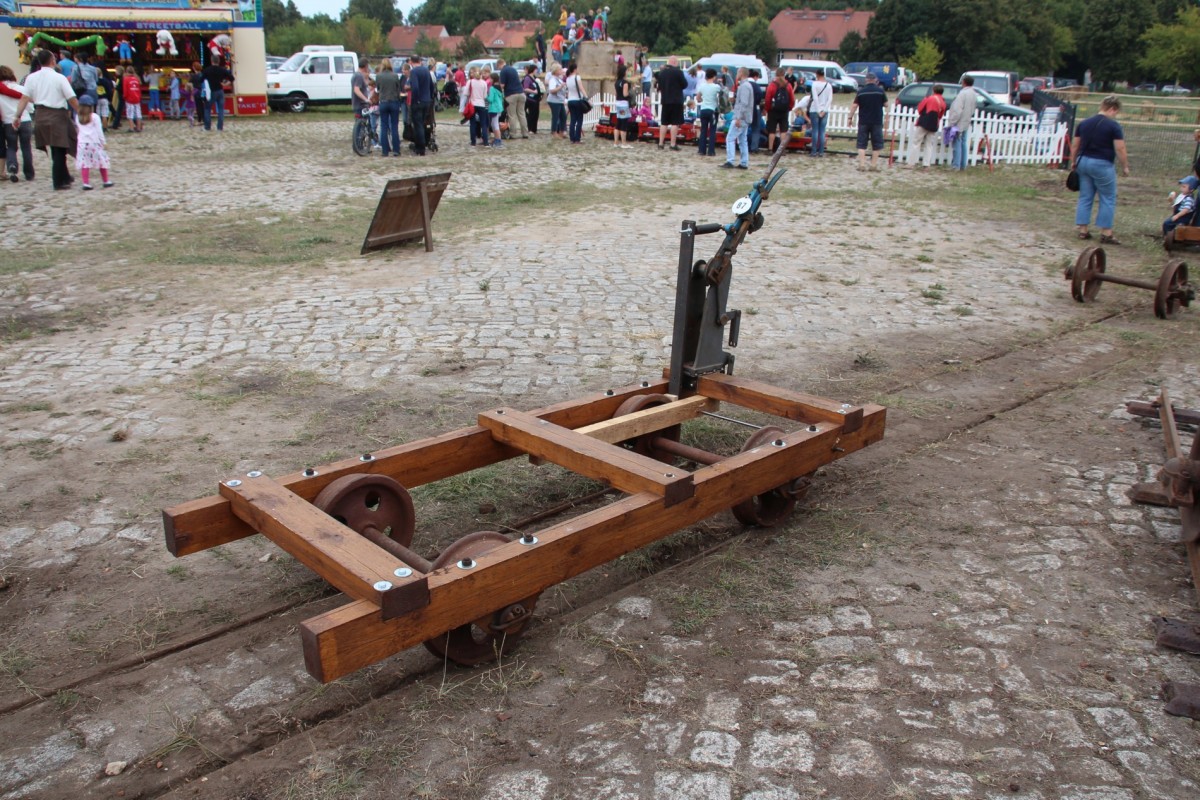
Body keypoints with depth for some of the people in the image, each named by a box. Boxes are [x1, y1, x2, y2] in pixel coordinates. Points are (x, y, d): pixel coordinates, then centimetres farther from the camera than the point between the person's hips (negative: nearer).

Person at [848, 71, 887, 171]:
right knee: (876, 144, 8)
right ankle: (873, 165, 8)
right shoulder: (880, 90, -3)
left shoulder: (861, 91, -2)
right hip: (877, 121, 0)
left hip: (863, 121, 0)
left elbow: (854, 105, -4)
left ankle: (862, 164, -3)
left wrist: (850, 118, 4)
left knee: (862, 144, 5)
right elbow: (886, 105, 3)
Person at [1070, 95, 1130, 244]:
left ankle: (1082, 230, 13)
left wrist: (1073, 163, 21)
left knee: (1085, 197, 12)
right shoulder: (1113, 126, -9)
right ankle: (1106, 233, 2)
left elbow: (1074, 145, 11)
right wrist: (1125, 166, -2)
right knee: (1108, 199, 3)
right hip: (1102, 165, -6)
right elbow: (1120, 149, -12)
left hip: (1083, 162, 6)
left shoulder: (1084, 123, 8)